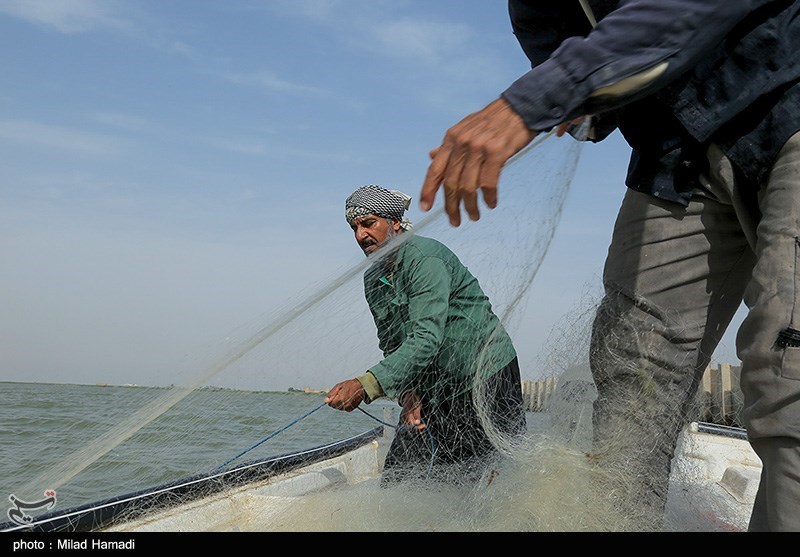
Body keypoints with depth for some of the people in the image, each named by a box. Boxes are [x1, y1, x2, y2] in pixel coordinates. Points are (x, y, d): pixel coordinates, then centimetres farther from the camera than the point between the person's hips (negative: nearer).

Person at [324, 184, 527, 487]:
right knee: (397, 481, 0)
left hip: (486, 376, -7)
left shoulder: (425, 257, -21)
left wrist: (365, 385, -39)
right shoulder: (373, 280, 6)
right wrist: (407, 392, -13)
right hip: (433, 387, 7)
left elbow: (427, 339, -31)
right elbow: (392, 348, 7)